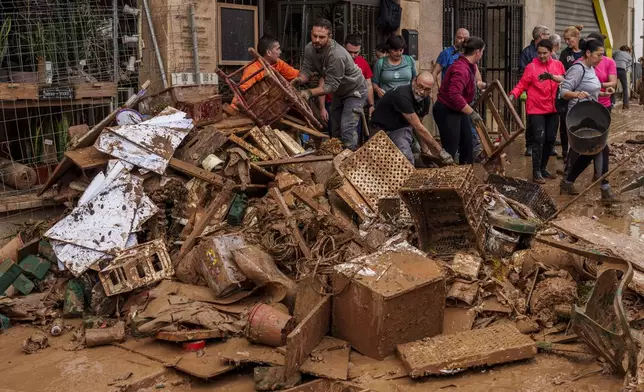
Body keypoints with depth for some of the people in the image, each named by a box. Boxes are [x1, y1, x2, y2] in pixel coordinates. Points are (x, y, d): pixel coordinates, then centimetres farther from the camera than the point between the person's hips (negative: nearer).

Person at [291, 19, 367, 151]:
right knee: (335, 127, 15)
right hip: (339, 91, 8)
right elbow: (307, 70, -12)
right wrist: (299, 80, -34)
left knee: (347, 129, -17)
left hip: (354, 91, -8)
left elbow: (331, 85, -35)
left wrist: (310, 92, -44)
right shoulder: (309, 48, -15)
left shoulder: (337, 55, -38)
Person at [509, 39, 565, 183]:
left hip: (553, 110, 5)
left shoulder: (558, 65, 5)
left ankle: (543, 168, 25)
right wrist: (513, 94, -24)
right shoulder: (531, 67, -7)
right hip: (536, 110, -5)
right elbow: (522, 85, -9)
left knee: (550, 139, 10)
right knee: (539, 139, -9)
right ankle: (536, 172, -2)